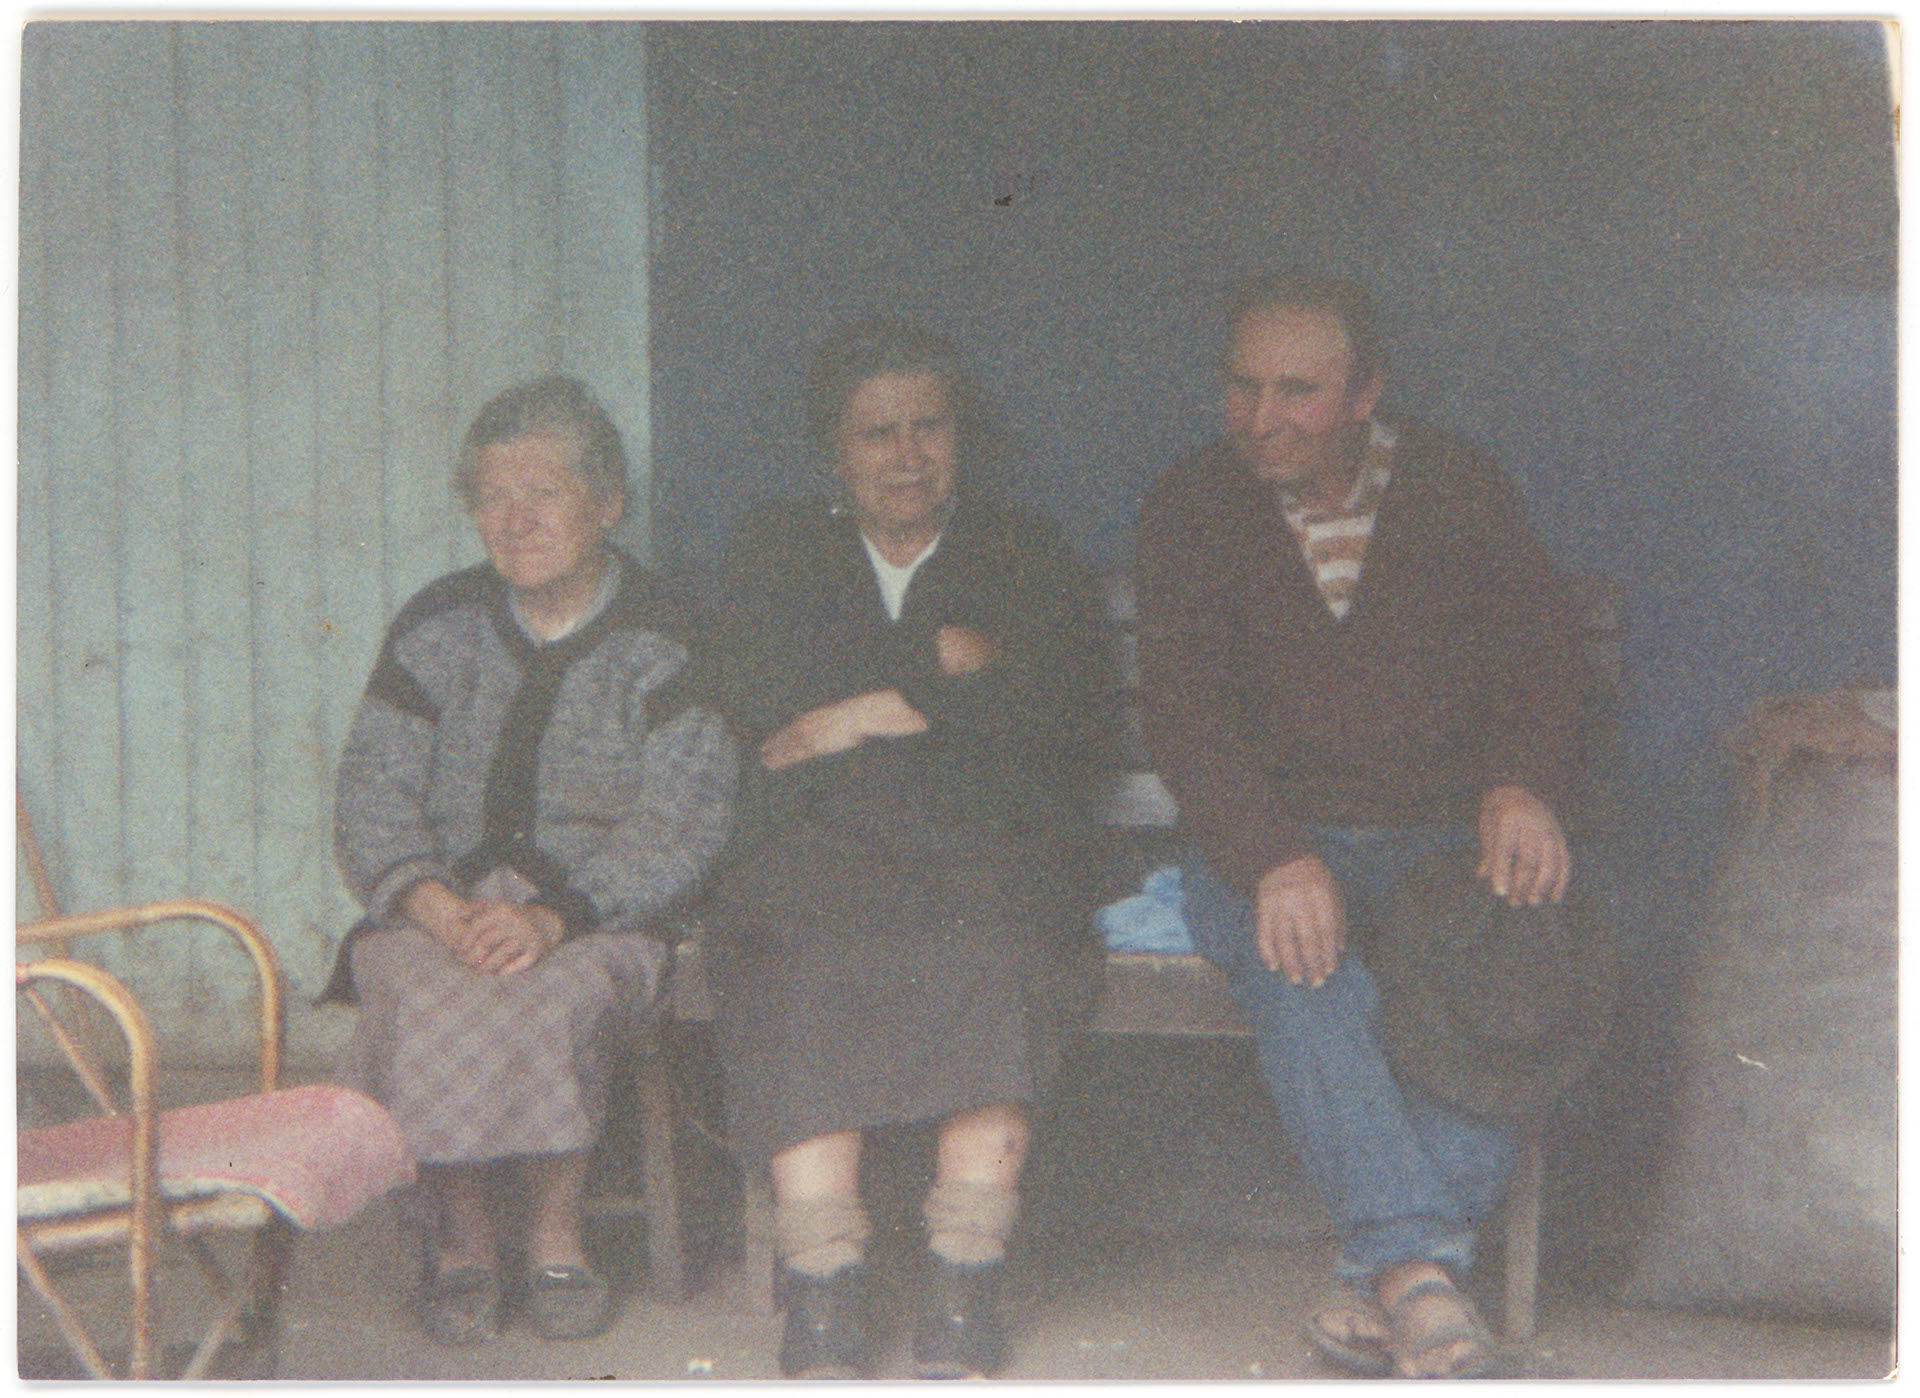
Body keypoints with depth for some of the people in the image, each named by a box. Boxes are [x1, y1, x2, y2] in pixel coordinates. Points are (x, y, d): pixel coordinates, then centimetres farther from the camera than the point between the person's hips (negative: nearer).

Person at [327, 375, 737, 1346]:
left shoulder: (665, 641, 1)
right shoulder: (438, 629, 11)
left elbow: (679, 828, -9)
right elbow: (373, 799, 5)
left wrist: (551, 919, -24)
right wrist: (438, 909, -17)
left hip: (598, 914, -2)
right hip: (441, 904, 2)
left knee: (545, 1003, -35)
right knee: (425, 1006, -31)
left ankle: (555, 1238, -12)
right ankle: (458, 1239, -12)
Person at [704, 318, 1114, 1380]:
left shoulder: (1026, 556, 21)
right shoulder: (774, 553, 24)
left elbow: (1073, 719, 2)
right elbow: (764, 704, 4)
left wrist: (866, 715, 0)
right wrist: (943, 662, 5)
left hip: (989, 849, 0)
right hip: (819, 847, 0)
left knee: (988, 948, -36)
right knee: (802, 954, -36)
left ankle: (966, 1288, -36)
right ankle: (822, 1292, -38)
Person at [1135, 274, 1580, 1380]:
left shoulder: (1460, 488, 9)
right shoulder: (1190, 511, 5)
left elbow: (1538, 645, 1)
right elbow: (1183, 707, -7)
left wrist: (1522, 785, -22)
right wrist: (1274, 858, -25)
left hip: (1446, 834, 1)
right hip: (1268, 842, -1)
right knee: (1300, 960, -36)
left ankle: (1387, 1269, -32)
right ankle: (1419, 1263, -43)